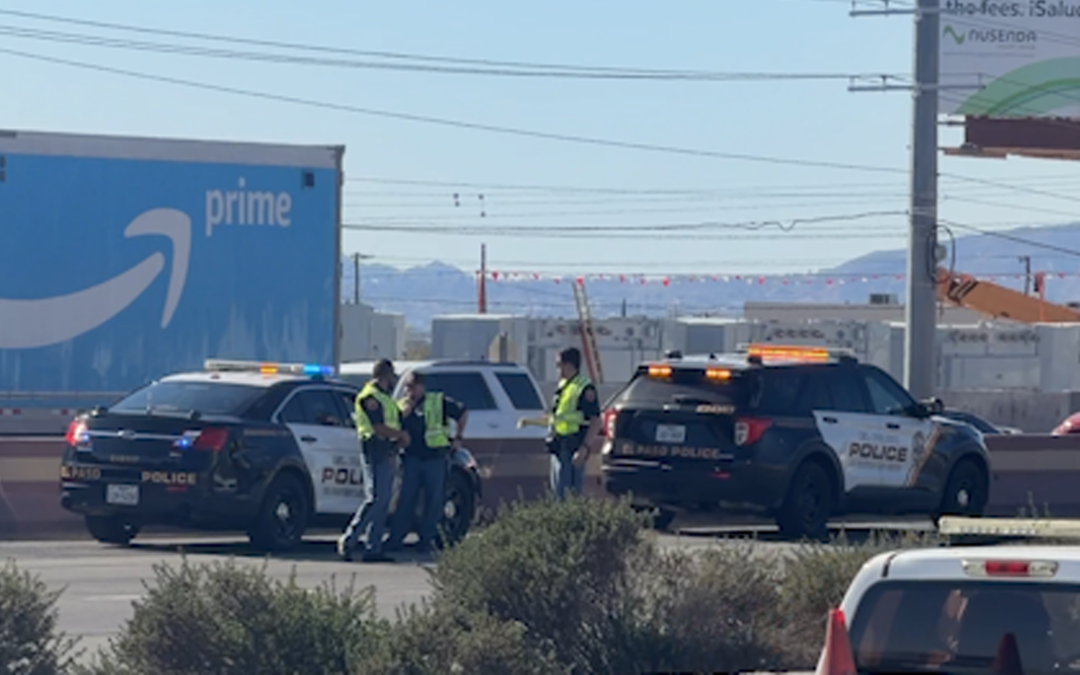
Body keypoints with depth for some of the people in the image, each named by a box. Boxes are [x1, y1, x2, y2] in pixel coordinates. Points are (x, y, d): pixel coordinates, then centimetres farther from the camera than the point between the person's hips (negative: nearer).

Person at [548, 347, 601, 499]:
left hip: (573, 446, -9)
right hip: (559, 447, 9)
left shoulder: (585, 389, -13)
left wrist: (584, 449, -24)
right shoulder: (562, 386, 15)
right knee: (557, 489, 11)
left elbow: (595, 423, -17)